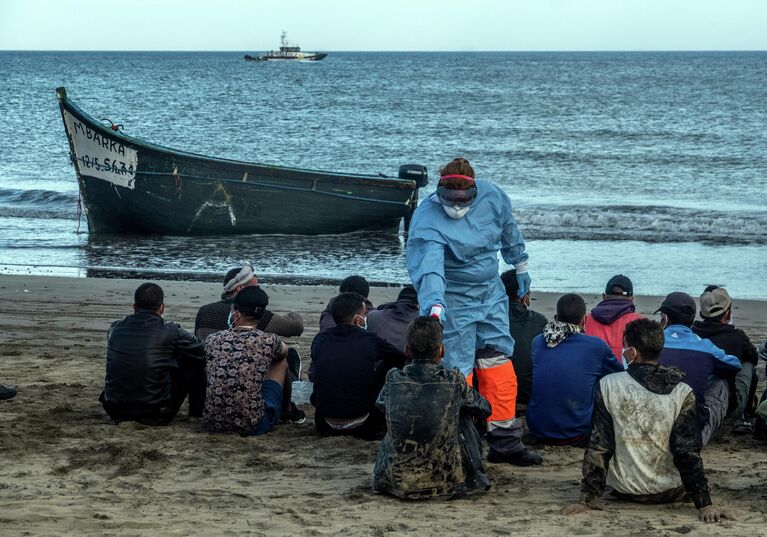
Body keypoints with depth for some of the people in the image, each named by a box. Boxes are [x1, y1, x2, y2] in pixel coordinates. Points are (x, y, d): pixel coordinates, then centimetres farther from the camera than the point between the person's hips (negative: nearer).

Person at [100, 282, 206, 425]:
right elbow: (203, 352, 5)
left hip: (116, 413, 4)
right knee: (195, 361, 11)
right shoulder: (170, 331, -9)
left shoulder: (115, 328, 3)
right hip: (155, 416, -4)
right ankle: (197, 412, 26)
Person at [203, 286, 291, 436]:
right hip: (252, 427, -3)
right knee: (281, 362, 20)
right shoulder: (268, 341, -6)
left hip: (212, 424, 3)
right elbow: (284, 351, 21)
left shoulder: (212, 339, 0)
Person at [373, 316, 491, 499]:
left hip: (397, 482, 2)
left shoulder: (393, 379, -4)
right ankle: (475, 473, 37)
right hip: (446, 480, -1)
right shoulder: (454, 381, -8)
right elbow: (485, 409, 10)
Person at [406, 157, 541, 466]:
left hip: (491, 296, 6)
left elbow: (509, 230, 12)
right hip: (452, 304, -6)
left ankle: (505, 443, 17)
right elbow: (428, 267, -42)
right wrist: (435, 305, -58)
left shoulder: (492, 197, -9)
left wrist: (520, 266, 24)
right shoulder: (427, 221, -27)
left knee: (499, 370, 8)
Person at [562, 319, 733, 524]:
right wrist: (704, 505, -12)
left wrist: (587, 499, -6)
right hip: (671, 492, 0)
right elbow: (688, 452, -14)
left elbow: (598, 446, -10)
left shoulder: (608, 386, -12)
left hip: (624, 490, 0)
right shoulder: (682, 393, -12)